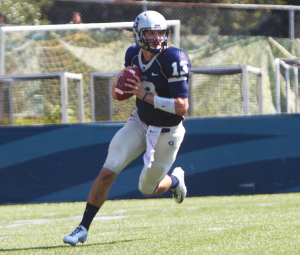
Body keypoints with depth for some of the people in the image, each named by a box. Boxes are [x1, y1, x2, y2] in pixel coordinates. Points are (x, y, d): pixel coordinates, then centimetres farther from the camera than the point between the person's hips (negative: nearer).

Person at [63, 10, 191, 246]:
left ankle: (175, 180, 44)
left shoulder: (172, 60, -25)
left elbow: (182, 107, -28)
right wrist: (120, 85, -16)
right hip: (140, 123, 4)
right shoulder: (133, 55, -6)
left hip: (166, 133, -4)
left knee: (147, 188, 9)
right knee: (107, 172, -10)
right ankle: (83, 228, 0)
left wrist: (146, 95, -31)